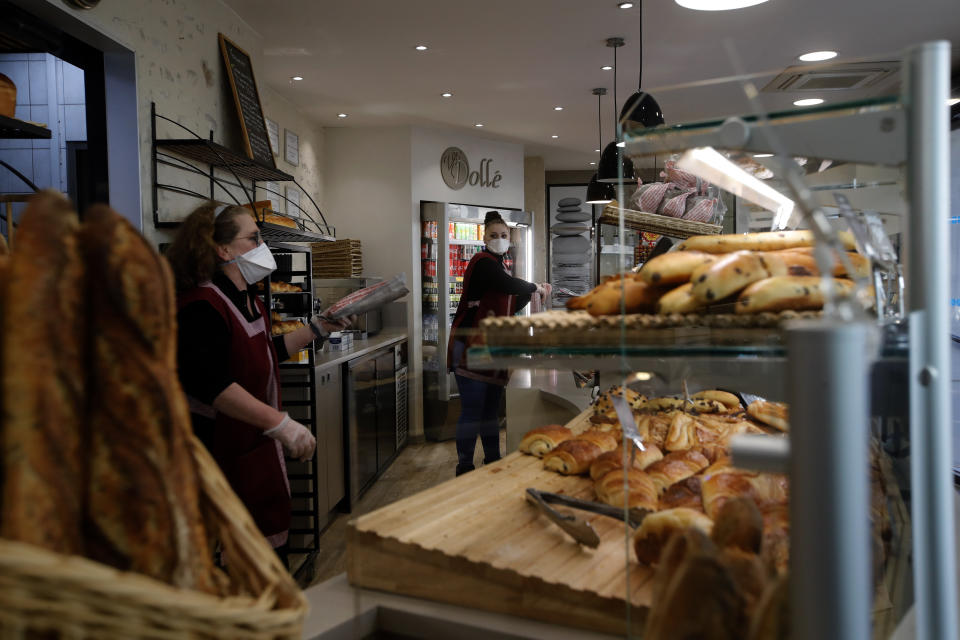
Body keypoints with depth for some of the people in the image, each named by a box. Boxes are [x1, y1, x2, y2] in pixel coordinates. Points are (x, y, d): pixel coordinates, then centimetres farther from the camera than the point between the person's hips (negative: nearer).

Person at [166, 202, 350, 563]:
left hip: (259, 445, 10)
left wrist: (317, 329, 17)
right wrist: (280, 423, -37)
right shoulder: (203, 306, -21)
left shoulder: (248, 301, 12)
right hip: (226, 452, -10)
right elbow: (210, 383, -33)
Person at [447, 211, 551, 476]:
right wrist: (535, 287, -9)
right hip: (471, 347, -9)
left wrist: (534, 292, 11)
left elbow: (511, 308, 22)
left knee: (491, 409, 15)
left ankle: (493, 462, 25)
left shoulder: (499, 267, 20)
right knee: (472, 410, -6)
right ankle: (465, 469, 3)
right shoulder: (482, 262, -9)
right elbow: (508, 285, -26)